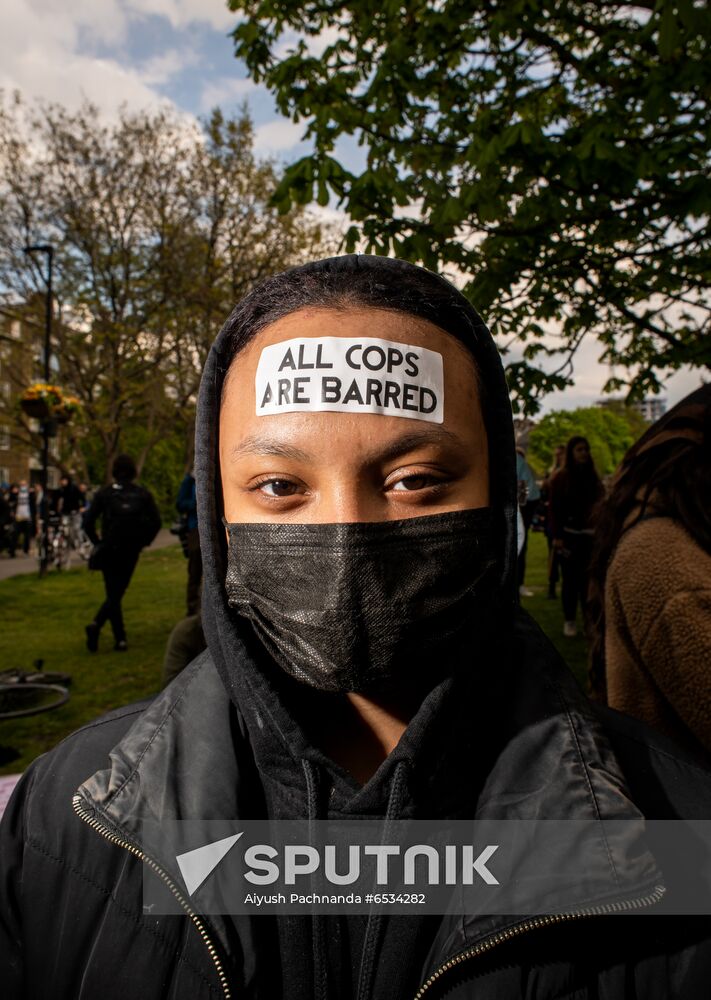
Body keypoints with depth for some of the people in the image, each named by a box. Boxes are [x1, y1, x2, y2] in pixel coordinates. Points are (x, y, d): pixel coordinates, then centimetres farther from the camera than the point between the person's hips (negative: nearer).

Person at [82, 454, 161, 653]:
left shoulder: (104, 493, -1)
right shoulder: (143, 494, 0)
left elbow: (88, 520, -7)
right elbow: (155, 522, -5)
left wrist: (97, 542, 5)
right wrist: (143, 541, 7)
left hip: (108, 549, 1)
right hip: (131, 551, 0)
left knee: (114, 594, 9)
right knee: (116, 594, 8)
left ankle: (120, 639, 7)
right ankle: (96, 624, -14)